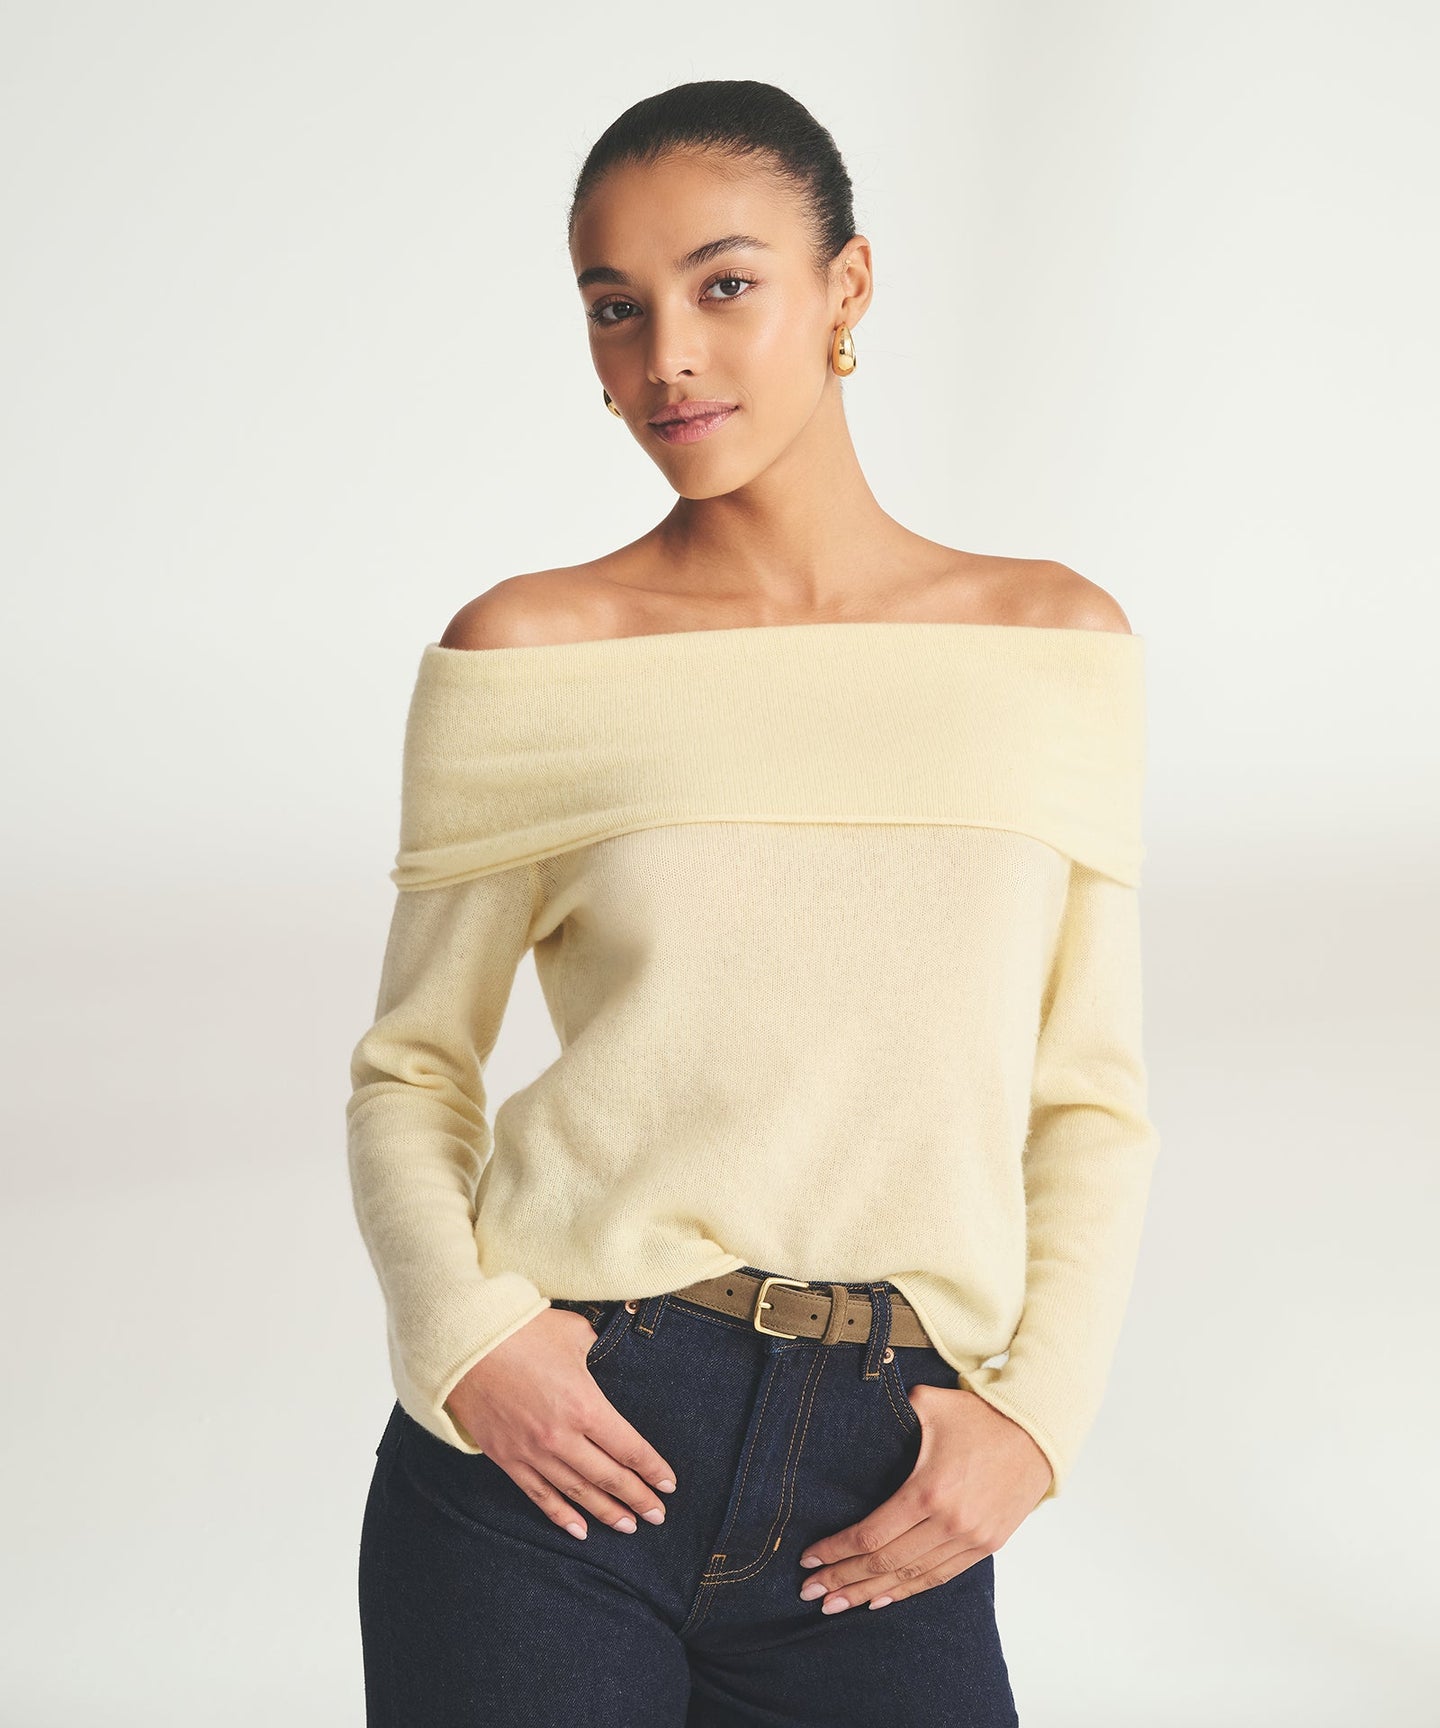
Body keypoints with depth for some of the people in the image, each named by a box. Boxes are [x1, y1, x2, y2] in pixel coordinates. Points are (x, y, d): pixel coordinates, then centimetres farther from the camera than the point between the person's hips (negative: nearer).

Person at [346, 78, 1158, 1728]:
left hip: (882, 1496, 1)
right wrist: (464, 1336, -10)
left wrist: (1035, 1409, -4)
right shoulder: (528, 654, 2)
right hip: (553, 1450, -1)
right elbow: (411, 1065, 7)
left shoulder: (1059, 645, 7)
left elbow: (1090, 1097, 9)